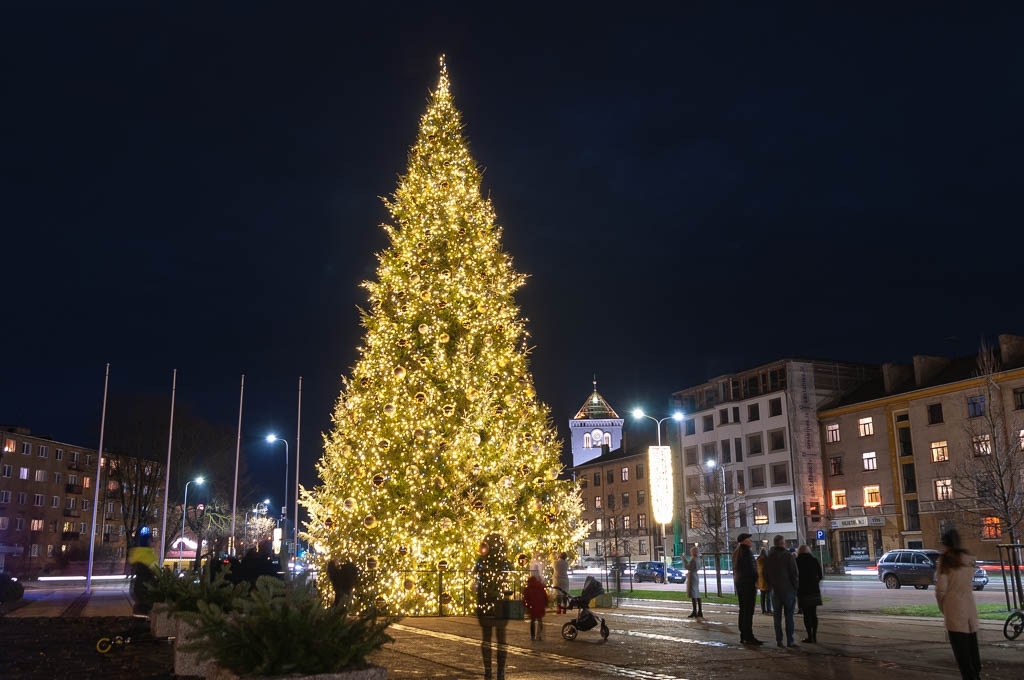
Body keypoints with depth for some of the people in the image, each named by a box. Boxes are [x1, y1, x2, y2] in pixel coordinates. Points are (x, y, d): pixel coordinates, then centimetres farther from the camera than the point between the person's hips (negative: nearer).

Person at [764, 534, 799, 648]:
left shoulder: (768, 557, 6)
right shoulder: (788, 556, -10)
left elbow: (765, 575, 11)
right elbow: (794, 573, -10)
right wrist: (795, 586, 3)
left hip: (775, 590, 4)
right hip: (788, 589, -4)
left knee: (777, 616, 7)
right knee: (789, 615, 1)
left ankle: (779, 640, 6)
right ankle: (790, 640, -1)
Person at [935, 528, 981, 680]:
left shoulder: (945, 560, -7)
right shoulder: (969, 559, 8)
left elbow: (940, 588, -9)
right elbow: (970, 583, 6)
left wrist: (942, 607, 6)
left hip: (954, 608, -6)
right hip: (970, 605, 6)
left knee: (961, 647, -2)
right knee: (972, 644, 16)